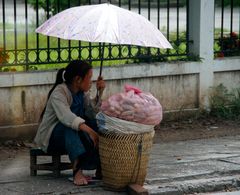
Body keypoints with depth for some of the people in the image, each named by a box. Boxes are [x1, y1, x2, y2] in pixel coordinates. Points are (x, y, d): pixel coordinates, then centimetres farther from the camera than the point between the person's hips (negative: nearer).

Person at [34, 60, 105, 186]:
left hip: (71, 137, 7)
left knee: (97, 123, -16)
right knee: (71, 127, -37)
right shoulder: (59, 93, -23)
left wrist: (99, 94, -14)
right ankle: (77, 170, -48)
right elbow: (66, 116, -41)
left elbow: (92, 114, -8)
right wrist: (89, 130, -52)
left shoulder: (83, 92, 2)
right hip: (50, 137, -7)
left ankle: (100, 166, -21)